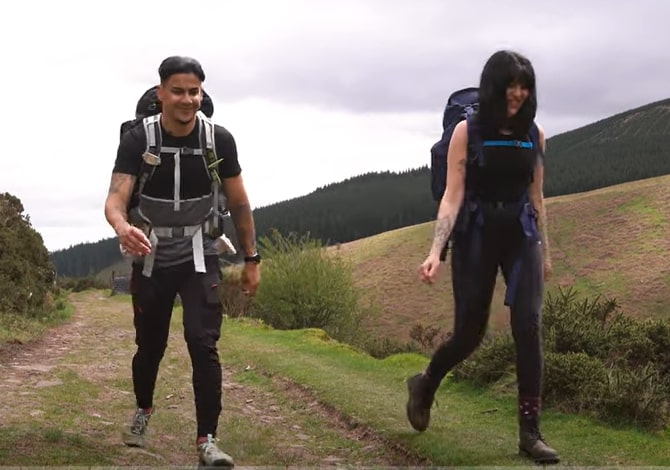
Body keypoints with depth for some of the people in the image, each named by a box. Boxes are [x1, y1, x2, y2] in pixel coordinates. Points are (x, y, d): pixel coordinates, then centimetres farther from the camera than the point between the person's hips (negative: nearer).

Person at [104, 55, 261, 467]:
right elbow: (116, 198, -24)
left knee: (203, 344, -15)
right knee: (150, 345, 12)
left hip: (199, 257, 0)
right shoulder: (137, 140, -14)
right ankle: (143, 411, 42)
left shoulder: (219, 139, -11)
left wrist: (252, 258, 2)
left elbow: (239, 203, 0)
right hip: (152, 258, 0)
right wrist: (123, 228, -47)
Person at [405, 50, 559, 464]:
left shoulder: (534, 134, 5)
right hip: (476, 237, -3)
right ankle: (424, 385, 35)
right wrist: (436, 251, -20)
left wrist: (545, 251, 17)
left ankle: (530, 433, -6)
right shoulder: (468, 131, -6)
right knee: (469, 333, 3)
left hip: (521, 237, 3)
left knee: (529, 328, -11)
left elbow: (536, 197, 13)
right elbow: (453, 195, -10)